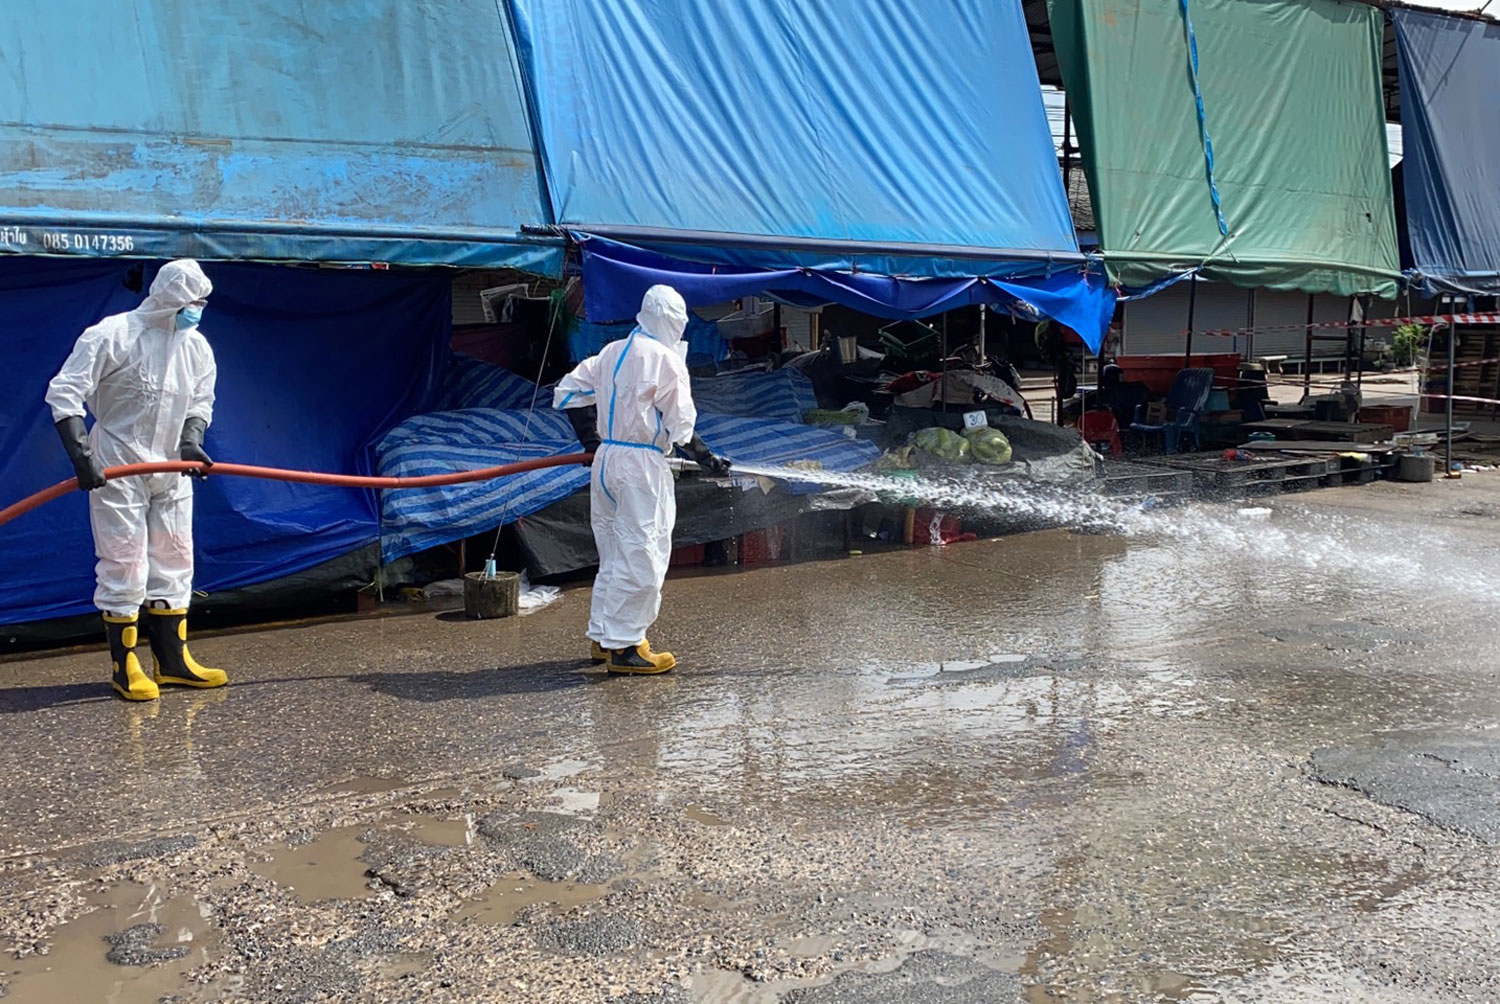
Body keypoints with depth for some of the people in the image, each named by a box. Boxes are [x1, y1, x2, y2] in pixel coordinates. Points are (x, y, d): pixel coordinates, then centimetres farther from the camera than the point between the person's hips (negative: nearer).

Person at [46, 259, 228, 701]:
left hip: (170, 469, 6)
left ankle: (172, 659, 19)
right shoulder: (112, 335, -14)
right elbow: (63, 392, -15)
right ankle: (124, 665, 9)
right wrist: (80, 453, -22)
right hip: (116, 468, -6)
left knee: (174, 559, 9)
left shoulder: (197, 347, 3)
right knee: (124, 563, -3)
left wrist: (191, 442, -4)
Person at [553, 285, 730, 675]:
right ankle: (623, 647, 1)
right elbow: (680, 424, -11)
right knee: (640, 557, -2)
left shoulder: (613, 352, 11)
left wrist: (591, 441, 22)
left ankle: (603, 637, 26)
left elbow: (568, 391, 16)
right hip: (642, 465, -8)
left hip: (605, 460, 8)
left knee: (612, 553, 17)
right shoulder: (665, 359, -11)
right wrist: (706, 458, 1)